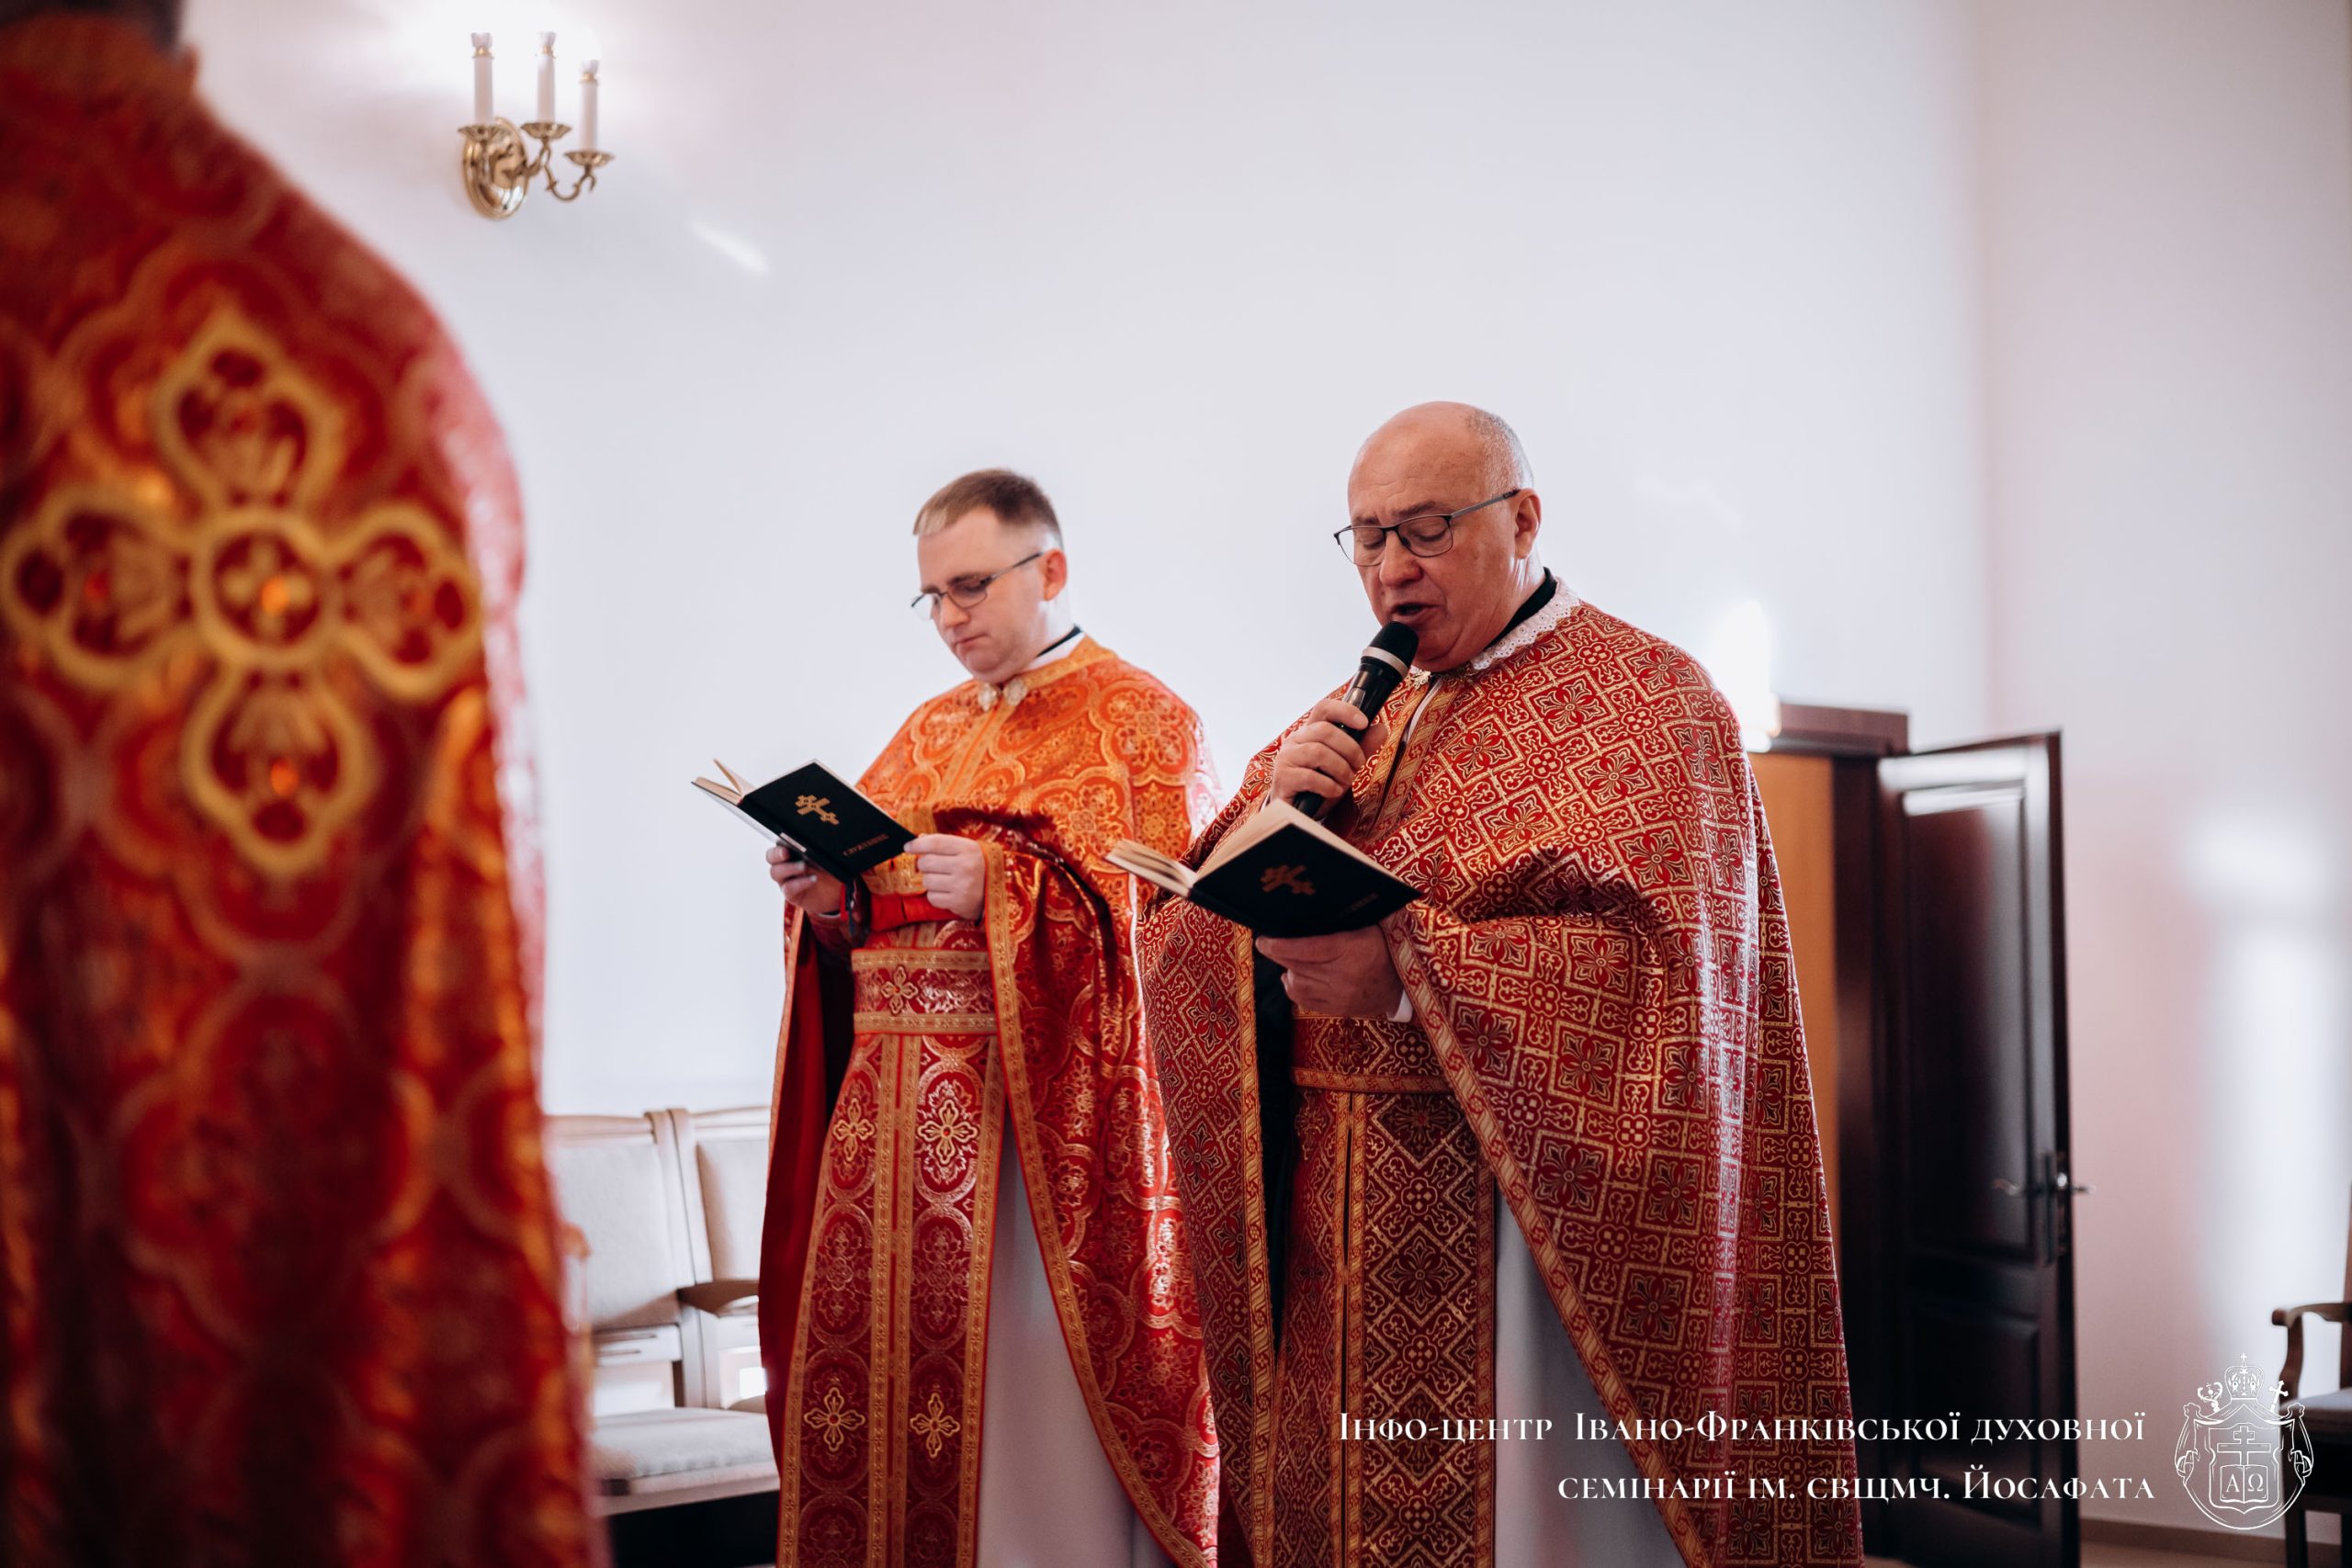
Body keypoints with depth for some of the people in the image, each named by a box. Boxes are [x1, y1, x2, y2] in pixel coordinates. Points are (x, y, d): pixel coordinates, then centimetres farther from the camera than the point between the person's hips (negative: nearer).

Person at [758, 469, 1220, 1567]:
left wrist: (1004, 888, -19)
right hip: (890, 1093, 6)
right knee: (886, 1356, 5)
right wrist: (825, 895, -1)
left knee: (1031, 1386, -5)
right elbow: (874, 909, 20)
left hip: (1043, 1098, -6)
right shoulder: (930, 732, 19)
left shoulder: (1142, 722, 0)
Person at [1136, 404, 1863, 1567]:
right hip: (1328, 1245, 6)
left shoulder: (1643, 696, -2)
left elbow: (1663, 962, -18)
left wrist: (1407, 971, -27)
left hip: (1527, 1216, -5)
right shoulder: (1351, 721, 16)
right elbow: (1174, 947, 10)